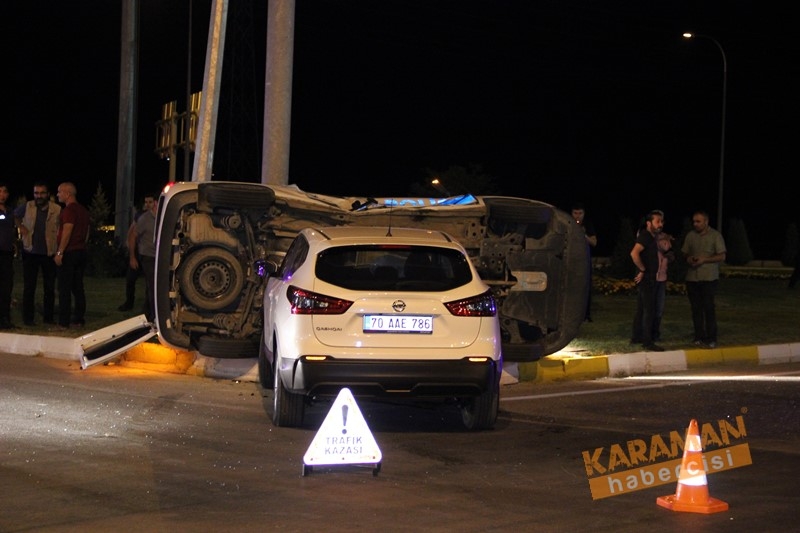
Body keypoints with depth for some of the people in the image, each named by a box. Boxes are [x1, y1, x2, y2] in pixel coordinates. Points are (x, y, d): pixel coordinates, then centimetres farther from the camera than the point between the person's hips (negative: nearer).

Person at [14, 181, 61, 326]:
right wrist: (20, 227, 4)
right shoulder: (27, 207, -2)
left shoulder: (57, 210, -5)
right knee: (29, 287, 1)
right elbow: (15, 215, 18)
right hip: (31, 253, 0)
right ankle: (27, 318, 5)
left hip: (49, 253, 0)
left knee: (49, 287, 8)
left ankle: (49, 317, 17)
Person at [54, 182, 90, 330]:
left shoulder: (69, 210, -13)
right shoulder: (83, 210, 15)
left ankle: (63, 322, -8)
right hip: (81, 251, 9)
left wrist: (60, 252, -21)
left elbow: (67, 232, -20)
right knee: (78, 287, 12)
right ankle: (79, 319, 12)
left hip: (69, 252, -9)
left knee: (64, 289, -6)